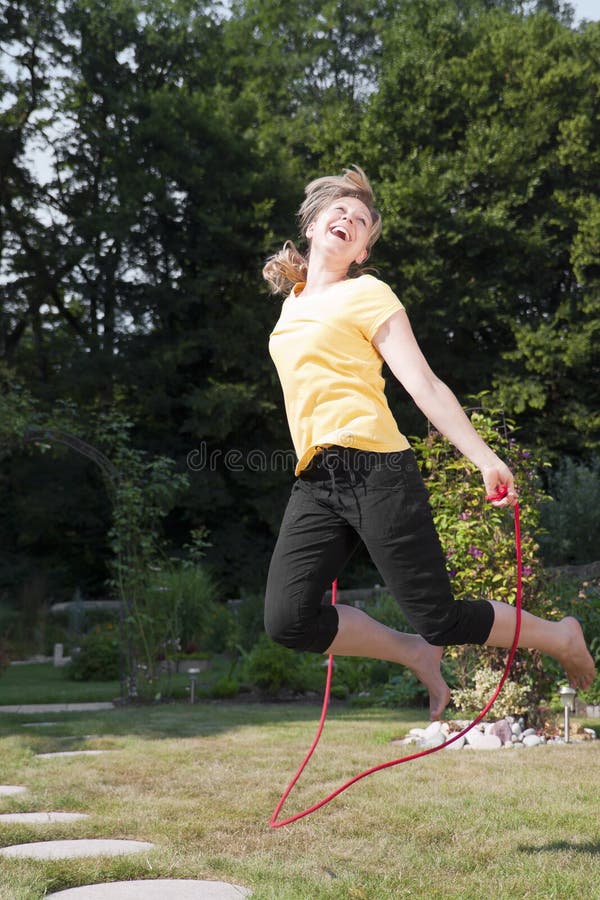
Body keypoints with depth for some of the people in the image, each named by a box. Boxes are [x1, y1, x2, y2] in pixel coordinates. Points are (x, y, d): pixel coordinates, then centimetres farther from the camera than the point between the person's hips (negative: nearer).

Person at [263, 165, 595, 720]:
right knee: (288, 620, -13)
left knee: (439, 620, -6)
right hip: (315, 483, 6)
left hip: (375, 470, -6)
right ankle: (417, 655, 10)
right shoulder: (294, 302, 22)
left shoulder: (367, 294, 3)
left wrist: (484, 458, -15)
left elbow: (424, 386, -5)